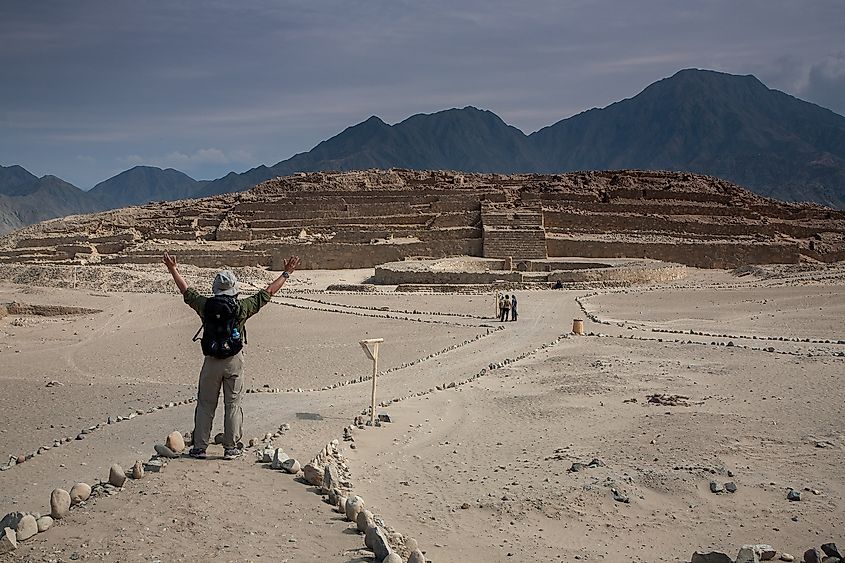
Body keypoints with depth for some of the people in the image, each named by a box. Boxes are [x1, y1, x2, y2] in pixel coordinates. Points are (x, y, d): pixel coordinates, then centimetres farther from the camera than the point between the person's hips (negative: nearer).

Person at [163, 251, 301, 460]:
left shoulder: (205, 305, -4)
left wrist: (173, 269, 22)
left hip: (211, 362, 1)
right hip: (234, 361, -1)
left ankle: (200, 447, 15)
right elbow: (268, 292, -1)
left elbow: (186, 290, 9)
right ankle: (231, 448, 11)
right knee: (233, 405, 7)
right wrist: (286, 273, 9)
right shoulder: (241, 307, -8)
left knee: (205, 405, 11)